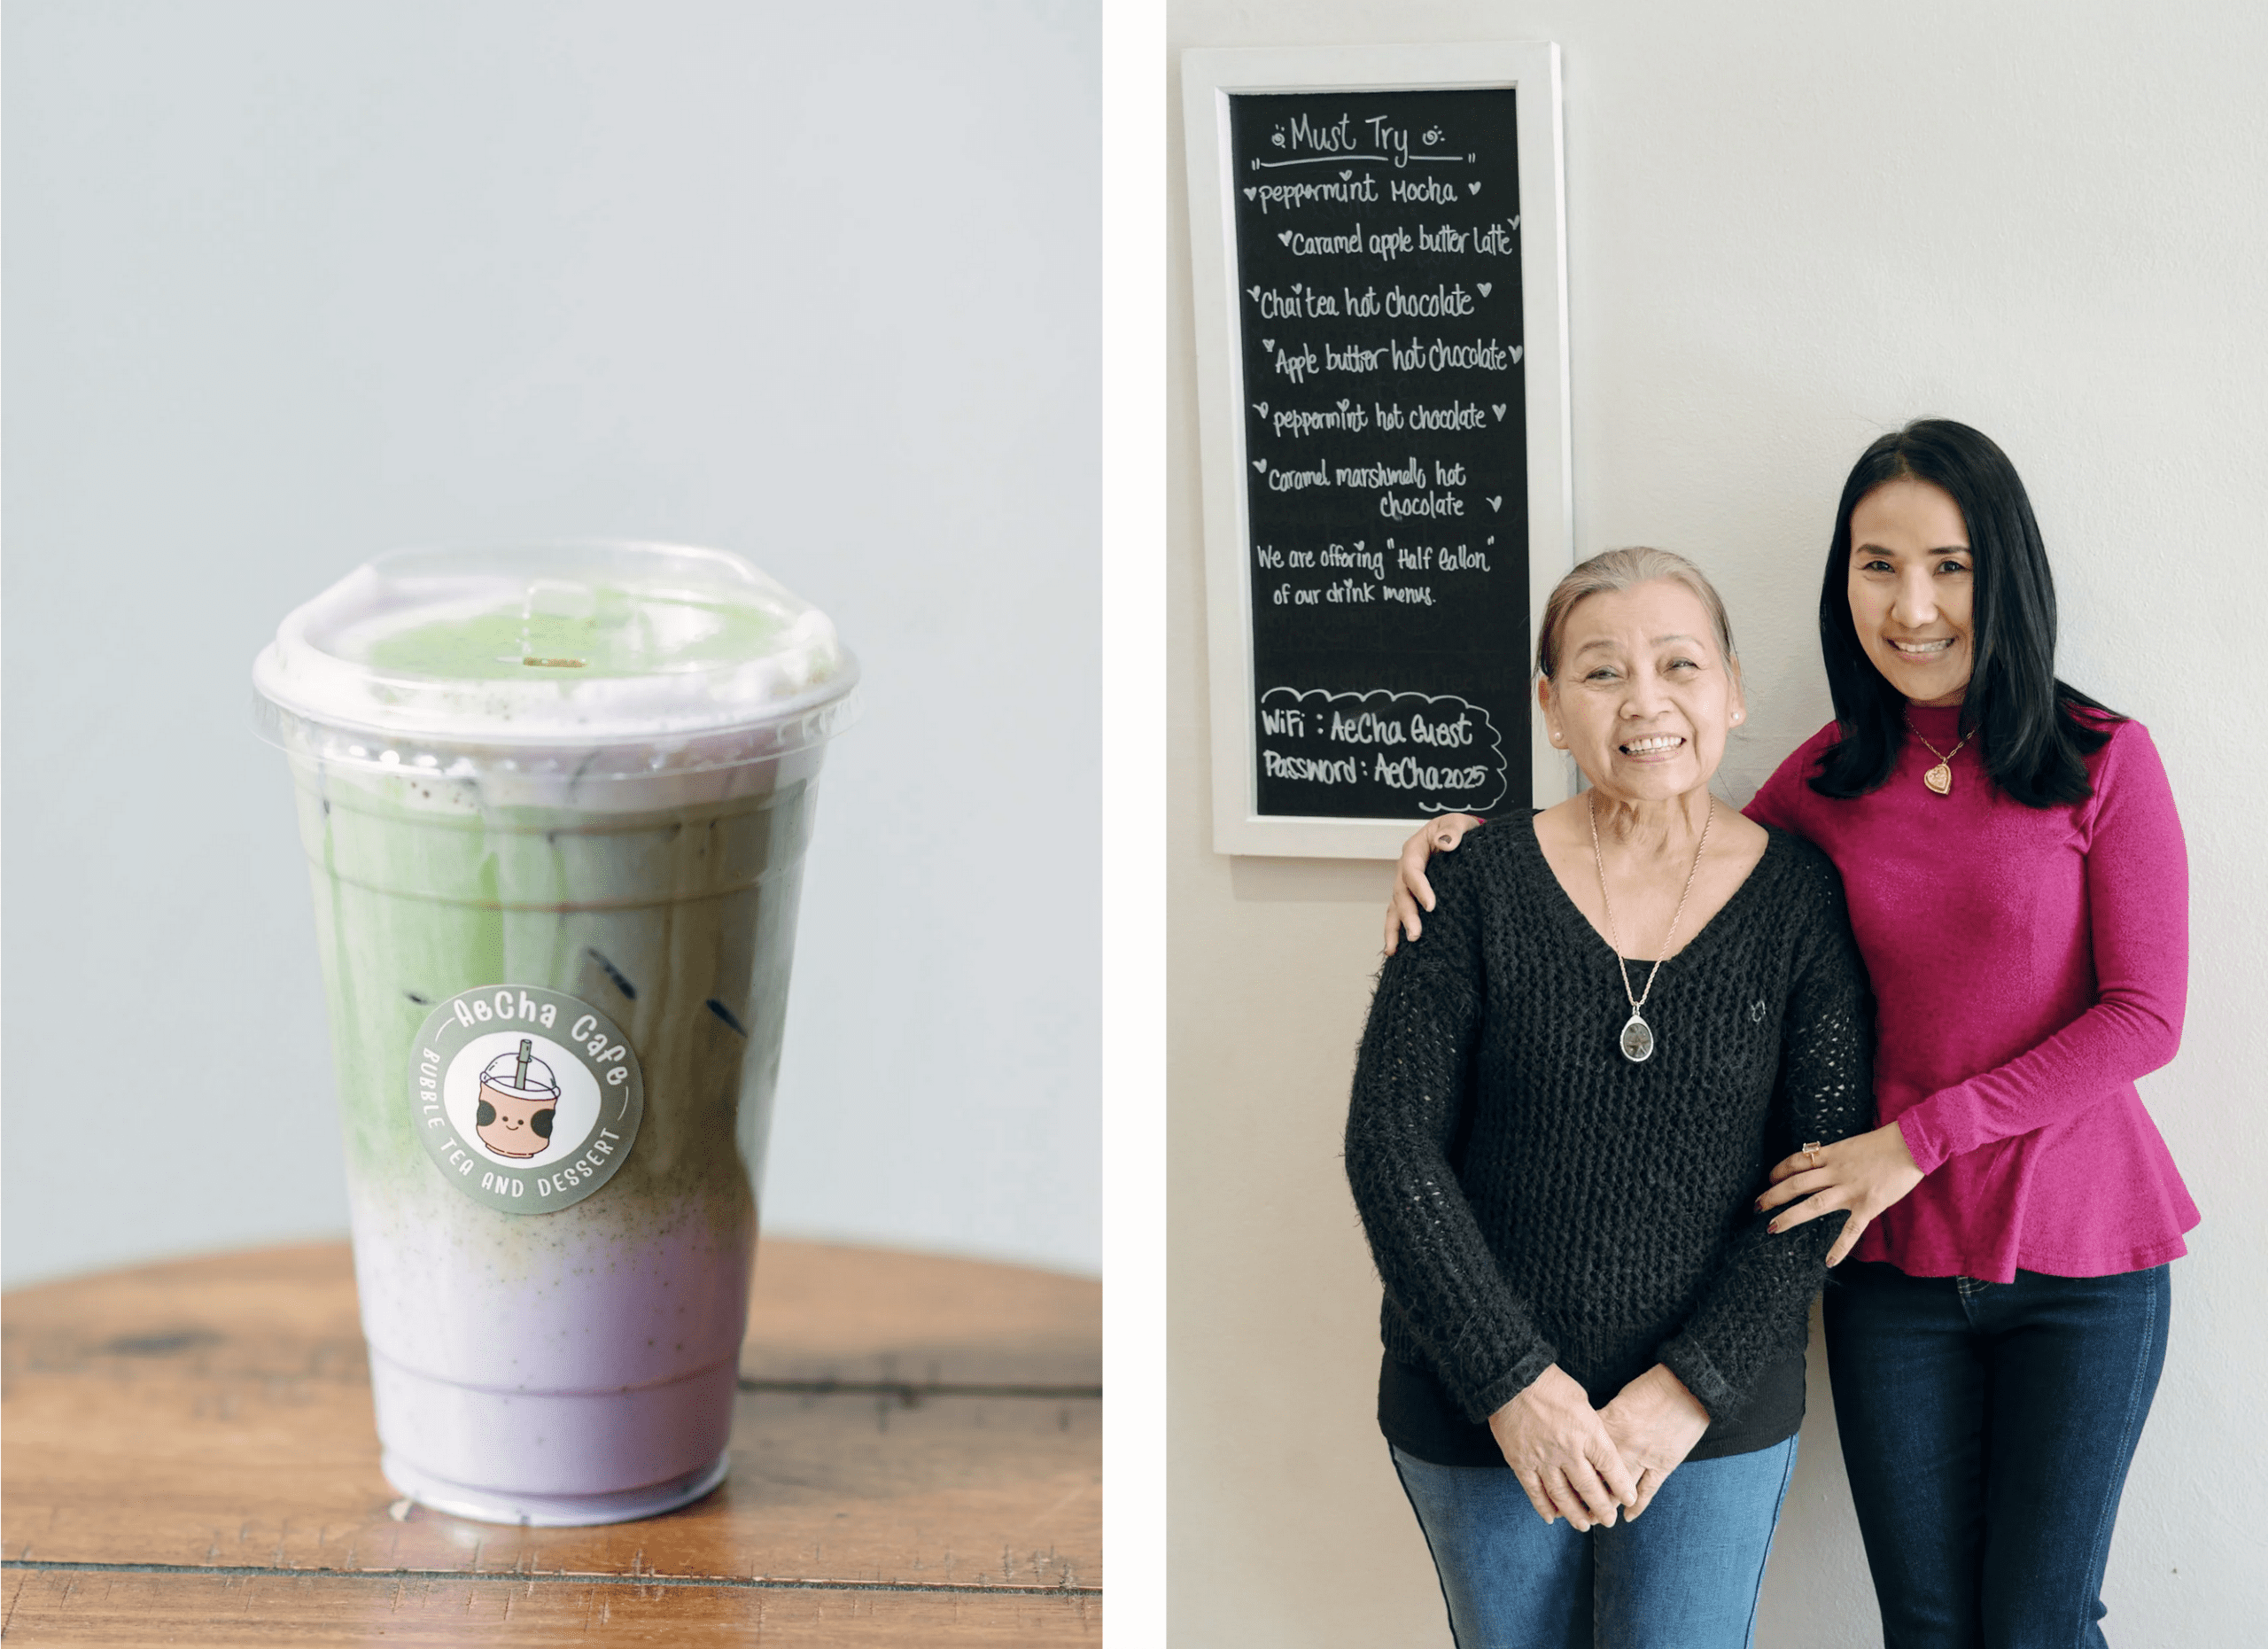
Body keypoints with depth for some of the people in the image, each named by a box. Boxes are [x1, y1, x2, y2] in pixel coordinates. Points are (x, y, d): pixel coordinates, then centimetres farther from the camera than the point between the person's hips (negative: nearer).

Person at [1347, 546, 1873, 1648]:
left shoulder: (1801, 897, -3)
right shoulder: (1481, 887, -6)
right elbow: (1390, 1144, -8)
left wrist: (1691, 1387, -13)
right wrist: (1515, 1383, -14)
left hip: (1717, 1413, 0)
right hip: (1478, 1412, 0)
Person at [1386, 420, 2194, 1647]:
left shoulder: (2104, 760, -6)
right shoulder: (1828, 781, 4)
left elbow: (2143, 1017, -10)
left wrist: (1921, 1136, -16)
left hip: (2080, 1260, -3)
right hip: (1896, 1265, 3)